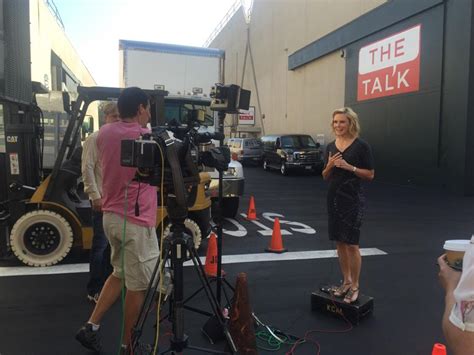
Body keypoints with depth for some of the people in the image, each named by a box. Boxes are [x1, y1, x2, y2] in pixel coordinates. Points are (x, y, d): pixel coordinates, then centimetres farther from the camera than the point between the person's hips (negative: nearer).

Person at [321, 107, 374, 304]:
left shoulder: (361, 146, -7)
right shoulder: (331, 146, 8)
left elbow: (370, 174, -6)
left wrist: (350, 167, -18)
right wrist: (329, 166, -7)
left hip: (352, 199, -5)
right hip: (333, 198, 6)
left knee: (352, 244, -1)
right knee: (339, 242, 12)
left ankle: (355, 286, 13)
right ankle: (346, 281, 27)